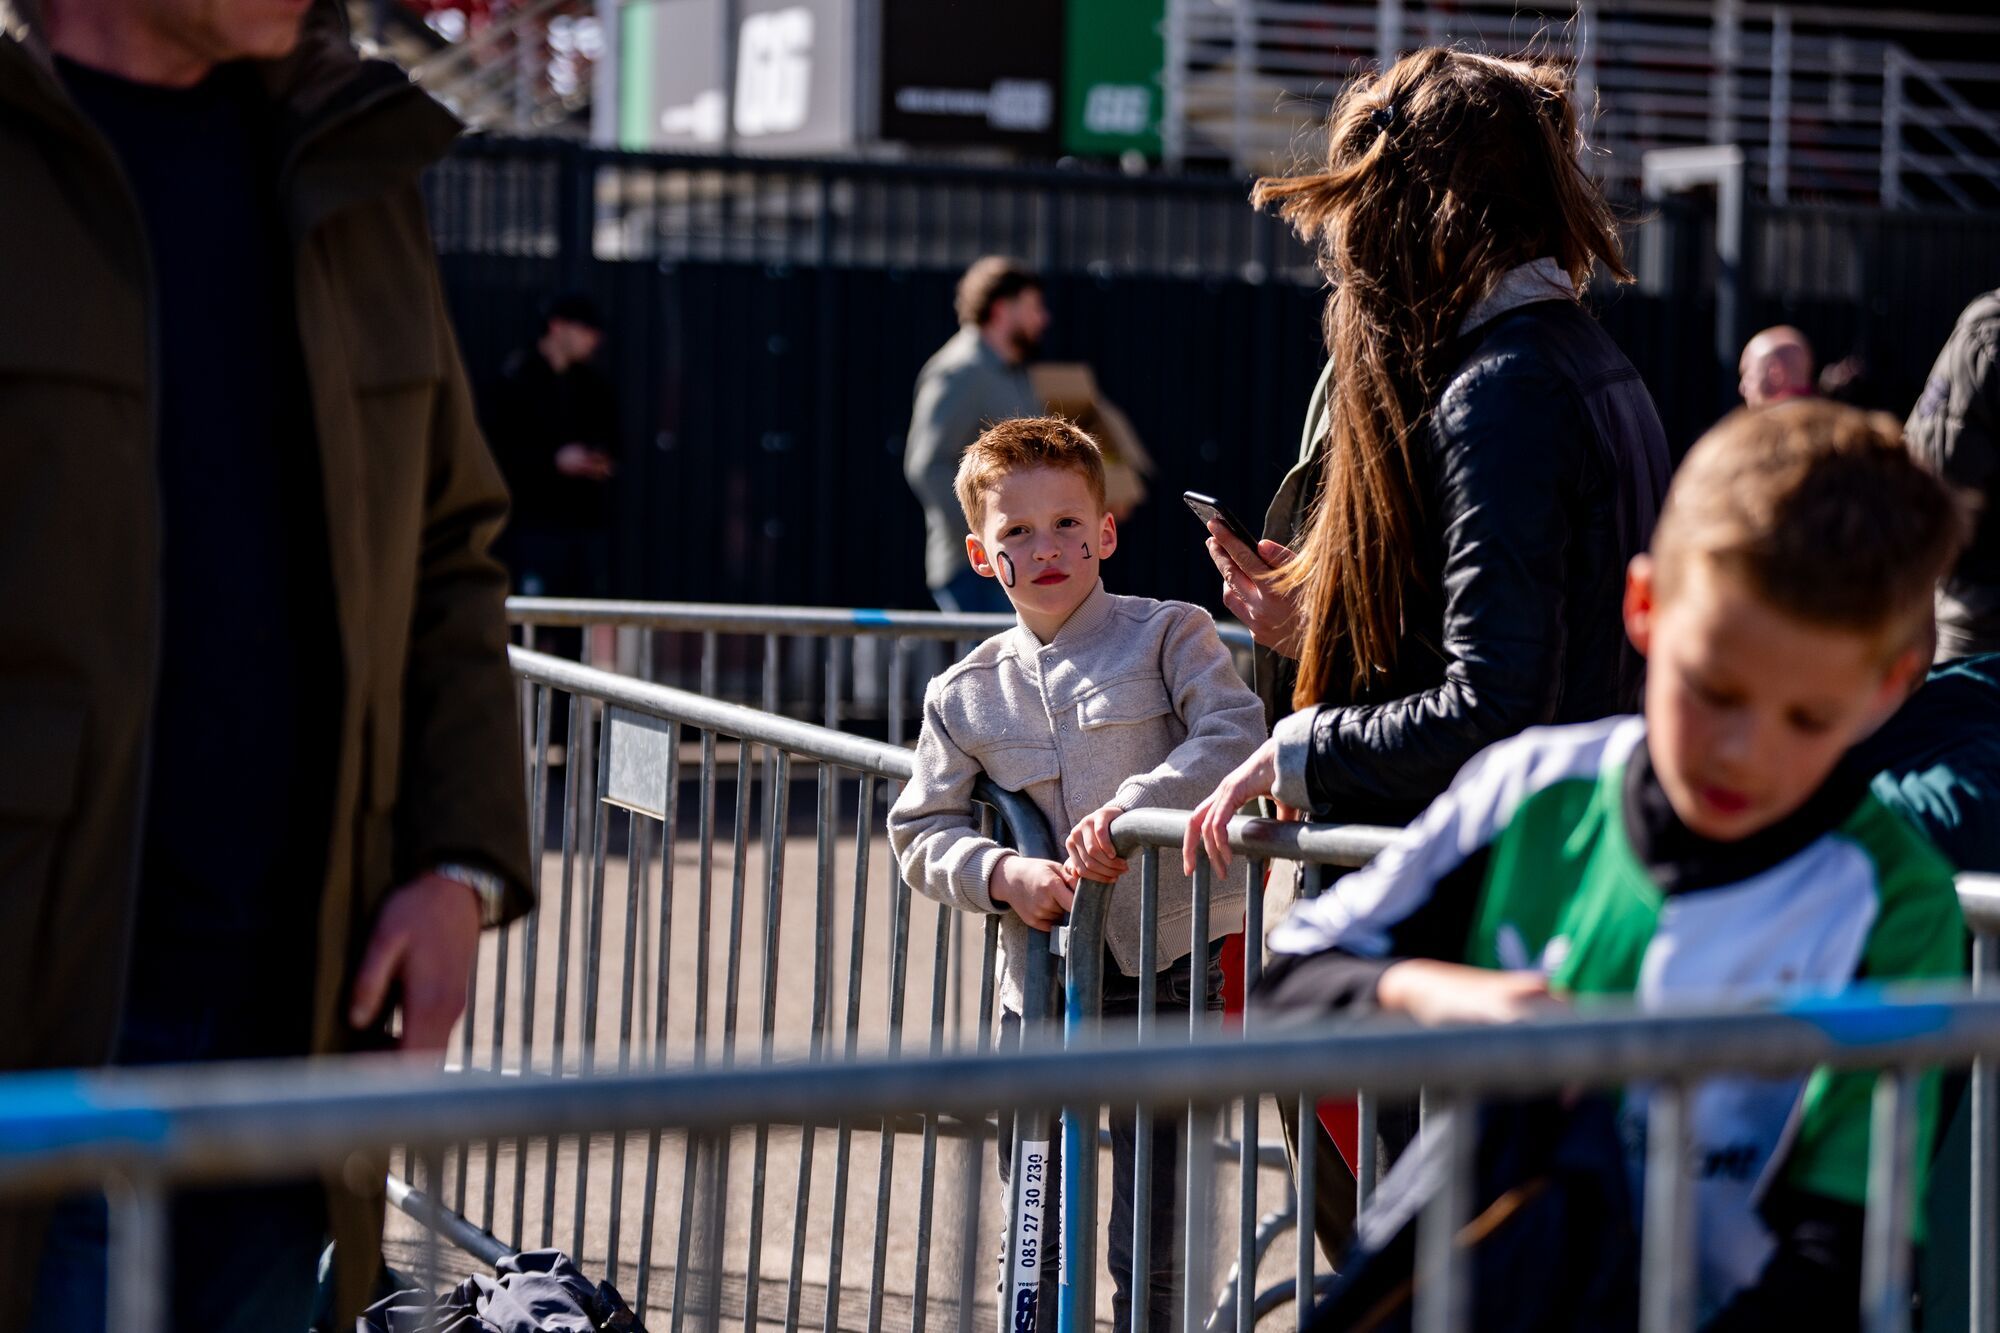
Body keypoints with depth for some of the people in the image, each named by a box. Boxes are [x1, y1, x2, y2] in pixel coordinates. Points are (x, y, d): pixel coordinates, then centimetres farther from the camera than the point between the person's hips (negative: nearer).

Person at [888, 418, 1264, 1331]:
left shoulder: (1167, 635, 1)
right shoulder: (964, 696, 10)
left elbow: (1236, 735, -13)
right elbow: (921, 832, 10)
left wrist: (1132, 804, -25)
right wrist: (1004, 876, -10)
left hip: (1168, 971, -3)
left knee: (1152, 1259, 0)